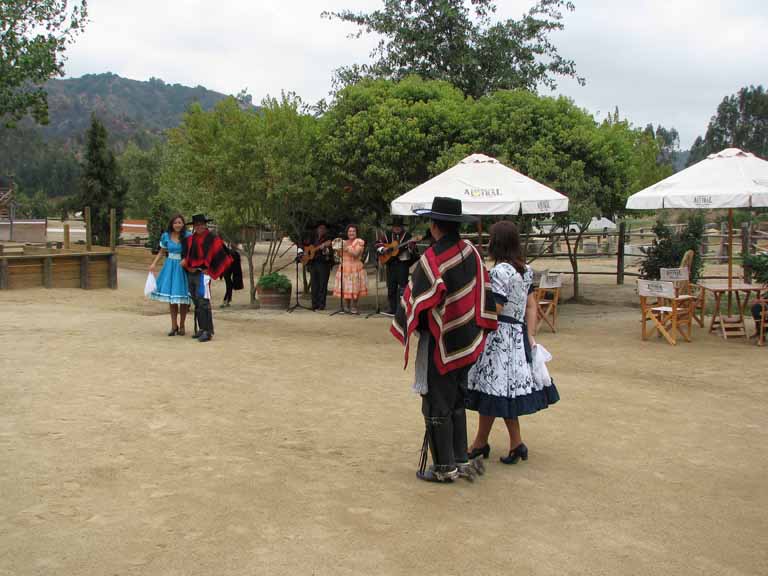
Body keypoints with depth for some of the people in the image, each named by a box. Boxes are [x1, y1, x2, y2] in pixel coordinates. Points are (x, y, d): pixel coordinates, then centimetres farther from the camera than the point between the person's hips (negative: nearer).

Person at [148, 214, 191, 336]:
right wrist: (154, 263, 5)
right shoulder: (166, 236, 2)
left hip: (183, 268, -2)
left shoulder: (188, 236, -6)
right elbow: (162, 251, 13)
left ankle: (181, 325, 15)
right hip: (170, 267, 2)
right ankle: (174, 325, 14)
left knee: (183, 298, 2)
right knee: (171, 298, 5)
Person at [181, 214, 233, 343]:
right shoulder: (190, 239, 12)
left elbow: (221, 255, -8)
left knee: (203, 302, -13)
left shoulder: (212, 238, -7)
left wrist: (210, 270, -7)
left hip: (203, 274, -7)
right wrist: (188, 266, 4)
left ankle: (208, 331, -11)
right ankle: (201, 329, 20)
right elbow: (185, 254, 22)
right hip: (192, 274, 7)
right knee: (197, 303, 12)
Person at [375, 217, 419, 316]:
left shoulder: (407, 235, -1)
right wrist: (383, 249, -5)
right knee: (391, 286, 9)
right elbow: (378, 244, 14)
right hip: (390, 263, 4)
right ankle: (392, 308, 17)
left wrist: (411, 246, -27)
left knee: (402, 285, -10)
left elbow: (413, 251, -4)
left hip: (403, 262, -4)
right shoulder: (387, 235, 9)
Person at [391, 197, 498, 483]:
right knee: (457, 403, 19)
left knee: (437, 406, 6)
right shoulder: (471, 252, -2)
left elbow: (414, 299, -16)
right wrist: (476, 329, 15)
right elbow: (483, 293, 6)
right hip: (466, 343, 7)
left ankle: (444, 467, 14)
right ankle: (461, 460, 26)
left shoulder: (432, 259, -21)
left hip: (440, 344, -6)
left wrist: (407, 327, 2)